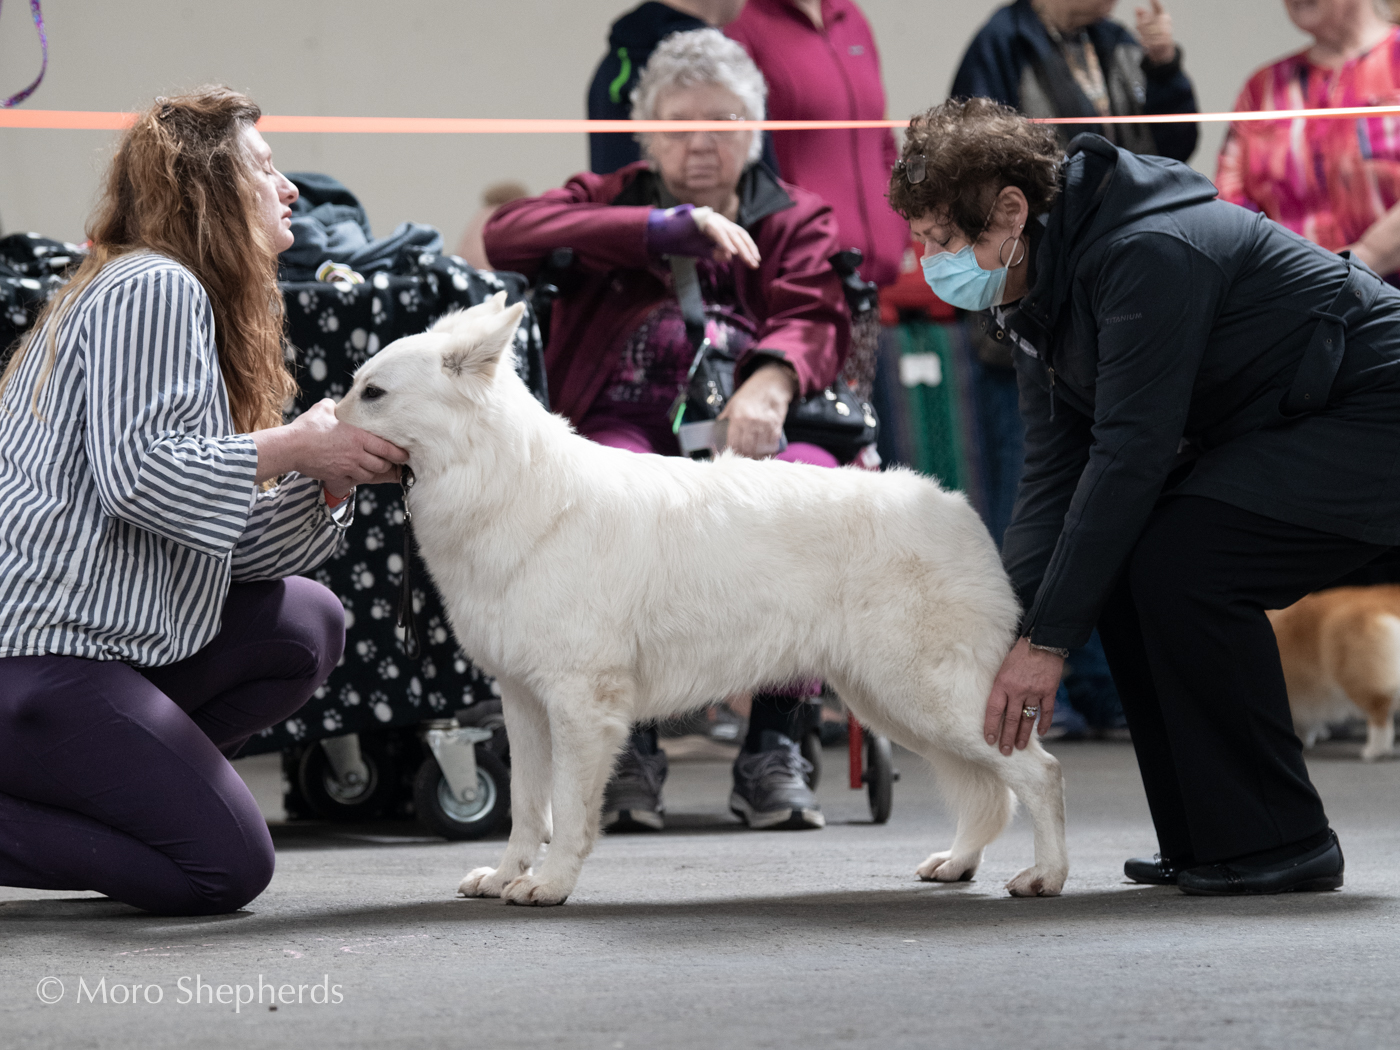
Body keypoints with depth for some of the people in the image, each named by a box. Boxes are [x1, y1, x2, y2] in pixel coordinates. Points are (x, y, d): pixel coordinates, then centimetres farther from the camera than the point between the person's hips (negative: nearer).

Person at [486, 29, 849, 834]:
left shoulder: (796, 219, 22)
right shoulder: (613, 200, 21)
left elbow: (816, 321, 0)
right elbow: (510, 235, -2)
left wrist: (773, 379, -26)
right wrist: (671, 226, -9)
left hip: (755, 433, 1)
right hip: (631, 430, -1)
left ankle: (773, 751, -29)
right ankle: (630, 751, -29)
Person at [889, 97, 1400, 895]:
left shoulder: (1148, 255, -27)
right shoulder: (1040, 286, 4)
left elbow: (1130, 454, -28)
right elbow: (1053, 469, 4)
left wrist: (1051, 642, -25)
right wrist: (1020, 633, -7)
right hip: (1273, 428, 10)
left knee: (1180, 561, -24)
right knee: (1114, 565, -1)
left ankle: (1277, 842, -13)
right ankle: (1203, 839, 5)